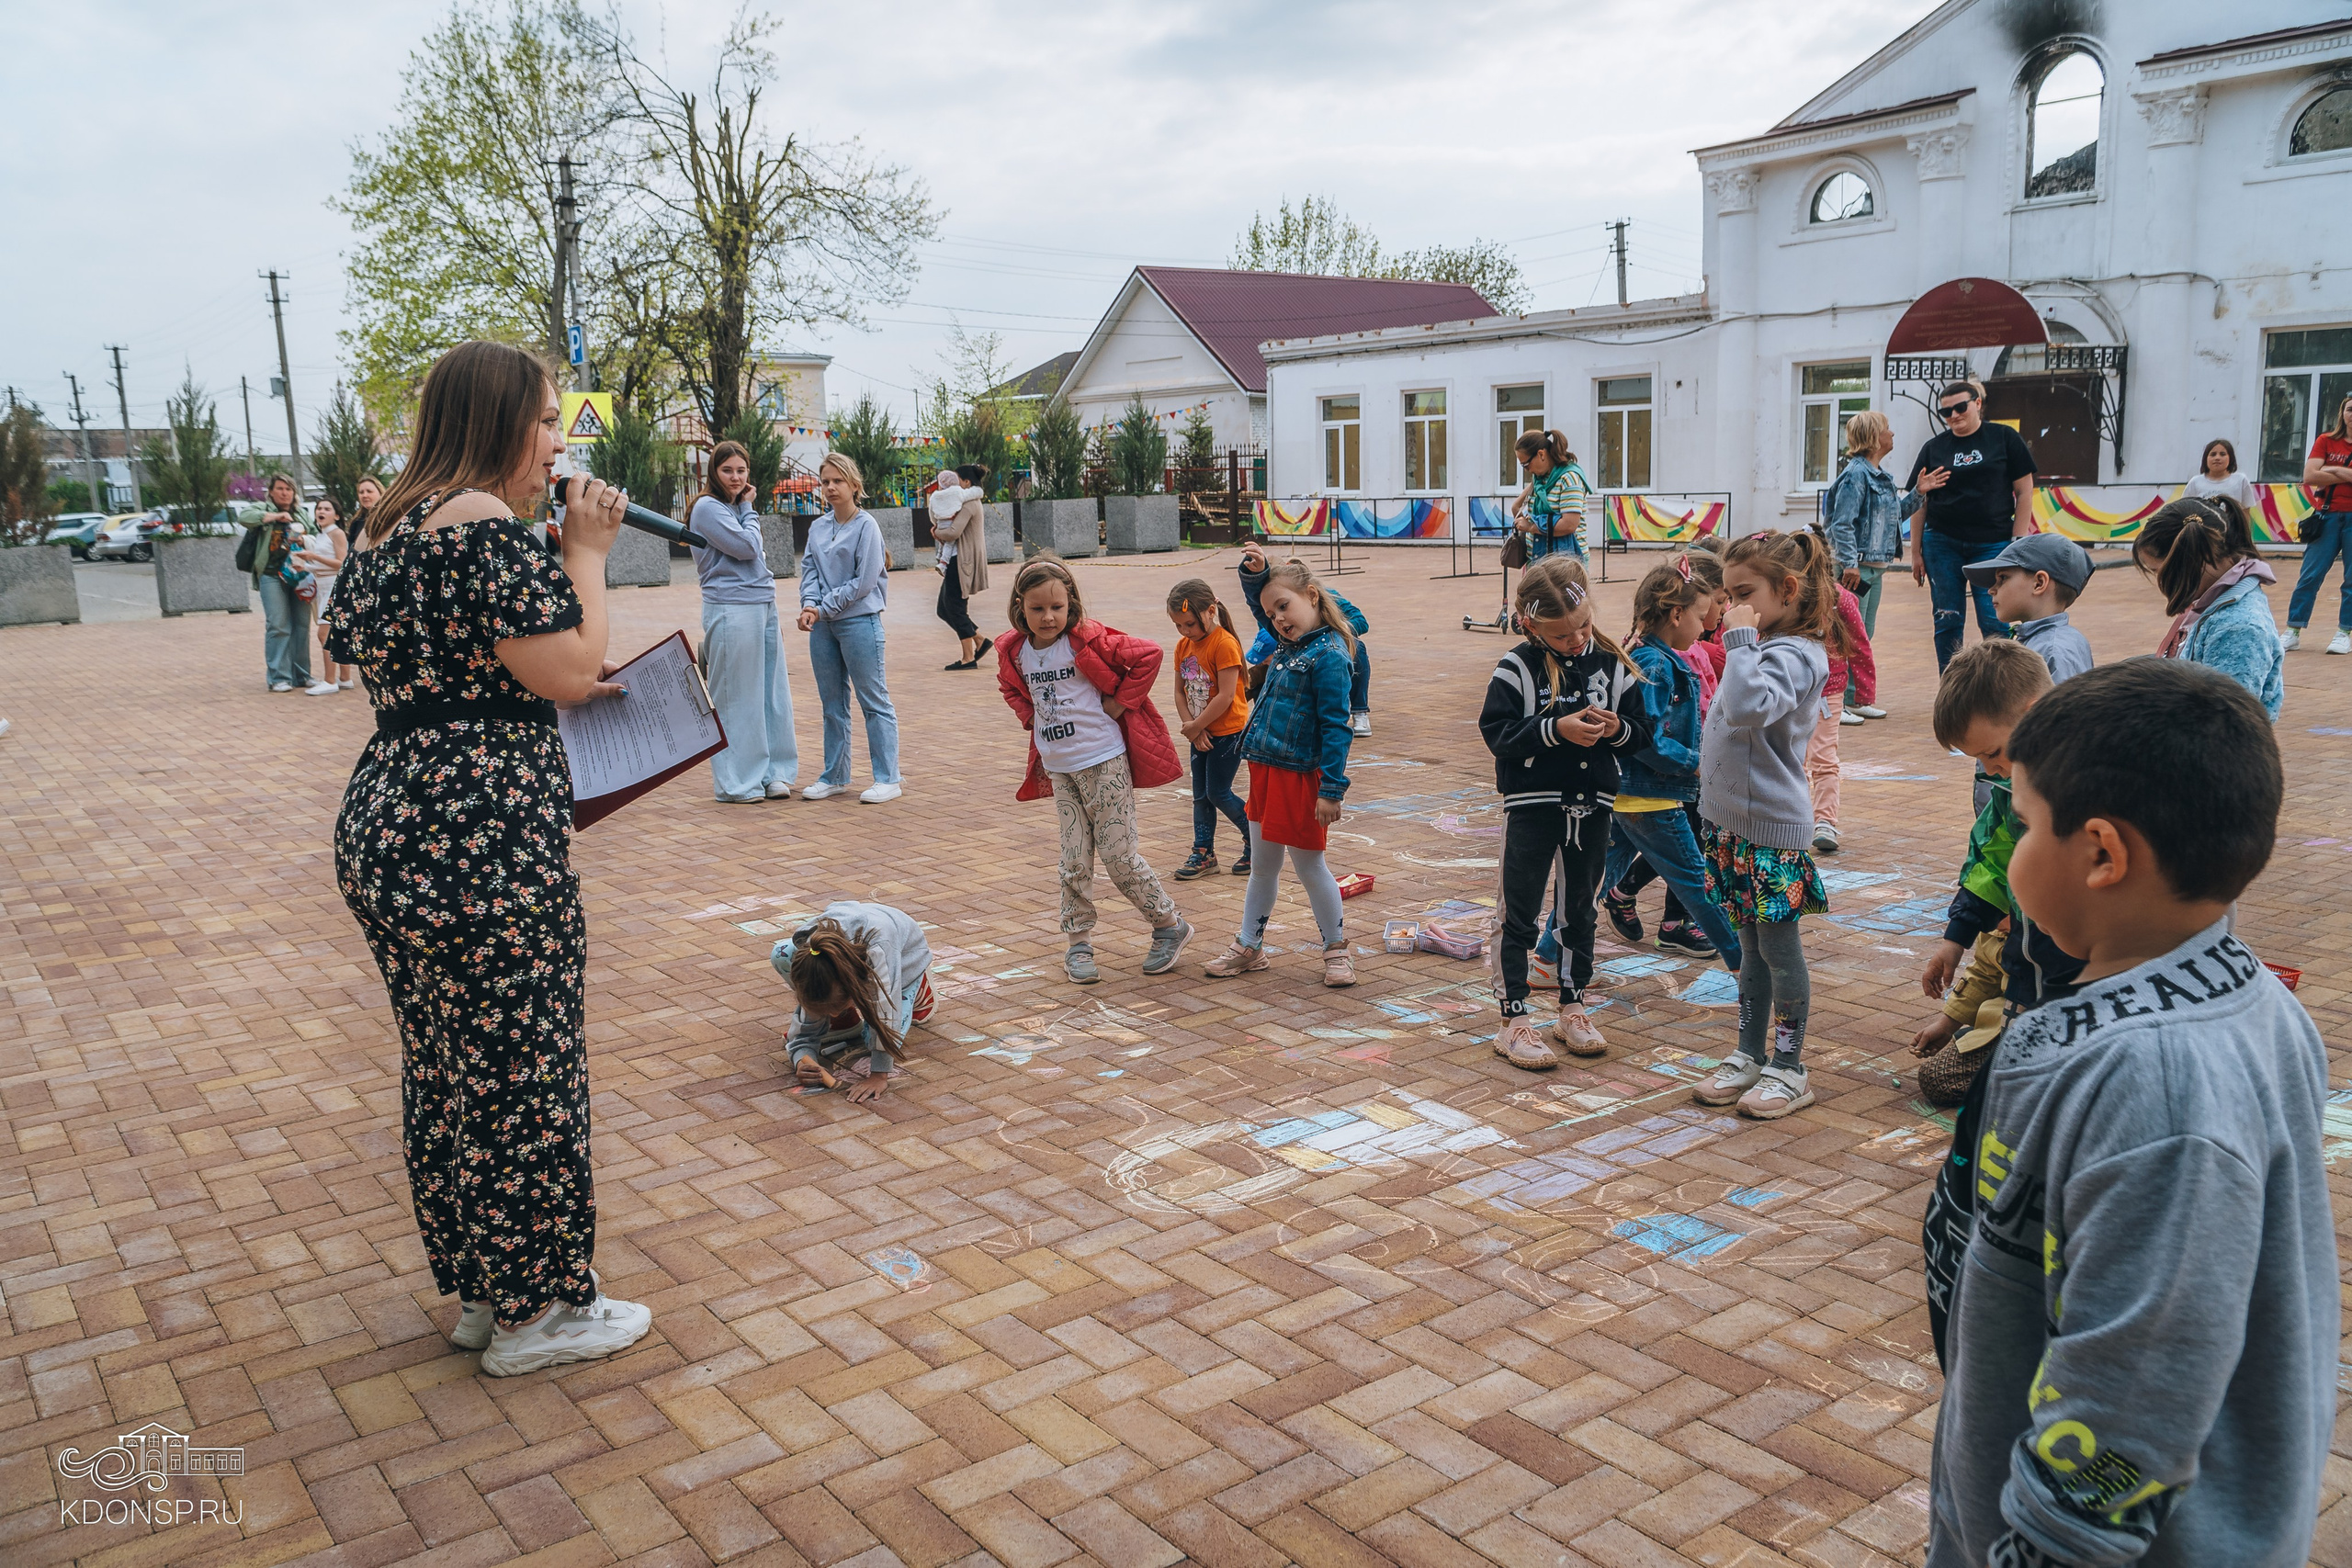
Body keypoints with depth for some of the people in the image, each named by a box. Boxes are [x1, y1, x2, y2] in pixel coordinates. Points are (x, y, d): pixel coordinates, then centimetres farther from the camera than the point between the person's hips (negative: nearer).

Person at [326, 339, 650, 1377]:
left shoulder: (396, 527, 16)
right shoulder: (481, 523, -15)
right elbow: (568, 667, -15)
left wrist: (566, 689, 20)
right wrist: (587, 553, -3)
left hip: (389, 824, 10)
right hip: (479, 841, -10)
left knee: (446, 1069, 18)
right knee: (521, 1071, 3)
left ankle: (480, 1289, 33)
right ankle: (536, 1312, 17)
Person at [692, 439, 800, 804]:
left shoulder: (738, 508, 19)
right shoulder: (708, 508, -7)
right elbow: (746, 547, -13)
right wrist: (749, 510, -2)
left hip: (764, 607, 9)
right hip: (732, 611, -9)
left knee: (772, 693, 9)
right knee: (736, 698, -2)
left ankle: (773, 774, 17)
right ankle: (737, 783, 5)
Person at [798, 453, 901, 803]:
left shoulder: (866, 525, -7)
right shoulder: (818, 527, 10)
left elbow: (864, 581, -12)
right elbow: (809, 570, 7)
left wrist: (824, 607, -12)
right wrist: (809, 606, -12)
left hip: (859, 621, -6)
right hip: (823, 626, 6)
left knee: (874, 701, -2)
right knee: (832, 704, 13)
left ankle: (887, 779, 3)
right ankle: (834, 776, 23)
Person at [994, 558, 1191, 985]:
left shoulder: (1089, 640, -13)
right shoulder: (1016, 653, 3)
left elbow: (1148, 654, -16)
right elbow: (1011, 686, 25)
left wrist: (1120, 702, -13)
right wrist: (1031, 717, 9)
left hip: (1104, 761, -5)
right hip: (1058, 768, 5)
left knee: (1118, 854, -2)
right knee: (1074, 861, 6)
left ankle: (1170, 926, 16)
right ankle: (1078, 943, 19)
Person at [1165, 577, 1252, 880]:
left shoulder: (1224, 644, -19)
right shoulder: (1183, 646, 4)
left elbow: (1226, 697, -23)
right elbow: (1180, 691, 4)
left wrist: (1195, 726, -16)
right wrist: (1192, 728, -9)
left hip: (1228, 732, -7)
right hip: (1201, 734, 7)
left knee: (1218, 793, -2)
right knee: (1200, 795, 11)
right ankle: (1203, 853, 20)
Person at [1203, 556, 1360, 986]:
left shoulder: (1328, 655, -17)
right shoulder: (1288, 643, 7)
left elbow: (1336, 728, -19)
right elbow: (1262, 603, 24)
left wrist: (1331, 789, -22)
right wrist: (1256, 572, 3)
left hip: (1300, 778, -8)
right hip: (1266, 772, 8)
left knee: (1309, 867, 5)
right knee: (1262, 867, 17)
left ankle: (1336, 948, 22)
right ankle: (1248, 947, 28)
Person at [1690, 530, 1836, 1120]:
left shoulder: (1792, 654, -19)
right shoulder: (1763, 646, 9)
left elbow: (1747, 707, -38)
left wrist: (1740, 642, -29)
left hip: (1771, 828, -9)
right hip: (1733, 818, 9)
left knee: (1779, 948, 2)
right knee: (1750, 946, 17)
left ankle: (1789, 1067, 14)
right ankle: (1749, 1055, 28)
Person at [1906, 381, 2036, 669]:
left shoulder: (2005, 439, 2)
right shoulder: (1934, 447, 8)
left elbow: (2024, 492, 2)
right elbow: (1919, 503, 9)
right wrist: (1916, 551, 5)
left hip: (1993, 545, -2)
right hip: (1942, 545, 2)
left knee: (1995, 622, -6)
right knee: (1947, 621, 5)